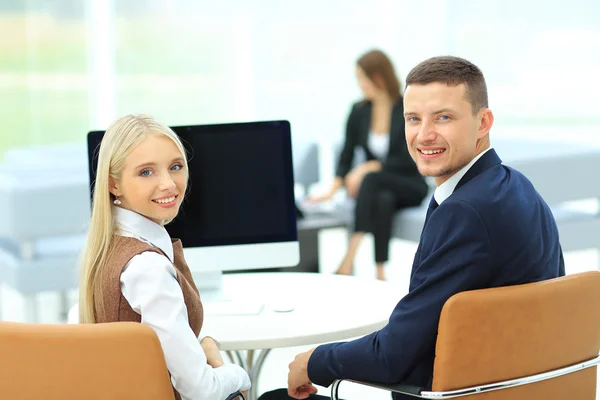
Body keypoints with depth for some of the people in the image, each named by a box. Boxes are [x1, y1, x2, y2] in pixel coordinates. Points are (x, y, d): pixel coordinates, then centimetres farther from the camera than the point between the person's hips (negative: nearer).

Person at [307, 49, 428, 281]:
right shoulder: (359, 111, 2)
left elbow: (408, 160, -14)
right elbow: (347, 155, 3)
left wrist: (369, 167, -22)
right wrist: (333, 189, -13)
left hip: (409, 186, -3)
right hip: (378, 188, 3)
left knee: (372, 179, -36)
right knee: (382, 200, -35)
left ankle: (348, 261, -45)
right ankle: (380, 272, -41)